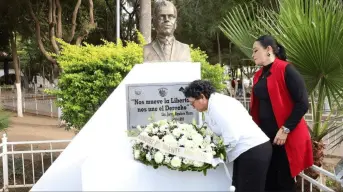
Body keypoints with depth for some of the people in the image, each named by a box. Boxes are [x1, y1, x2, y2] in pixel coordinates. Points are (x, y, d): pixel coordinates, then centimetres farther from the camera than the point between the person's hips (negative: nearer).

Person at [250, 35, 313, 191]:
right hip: (265, 135, 7)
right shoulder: (259, 75, 12)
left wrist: (285, 130, -18)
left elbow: (302, 103, -16)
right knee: (268, 179, 10)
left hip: (285, 138, -7)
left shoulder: (286, 70, -11)